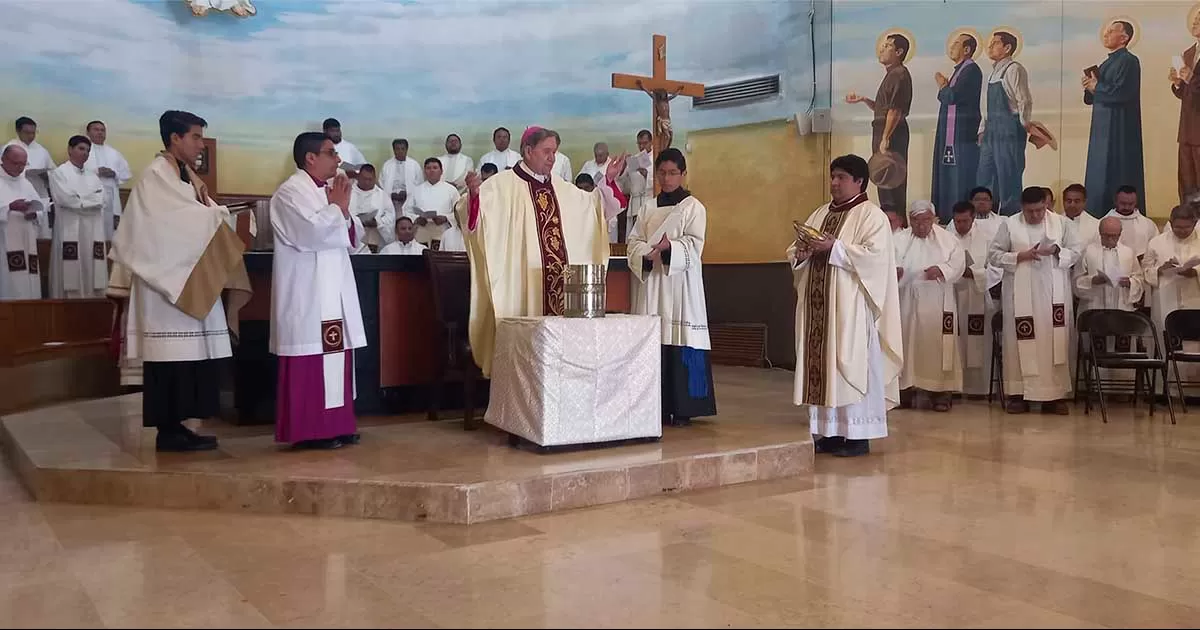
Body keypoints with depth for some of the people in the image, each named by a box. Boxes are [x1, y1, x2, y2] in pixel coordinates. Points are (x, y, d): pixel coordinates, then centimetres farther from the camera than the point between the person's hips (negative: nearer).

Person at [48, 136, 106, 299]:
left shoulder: (92, 176, 19)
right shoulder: (59, 173, 3)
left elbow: (101, 200, 5)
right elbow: (66, 199, -12)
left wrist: (79, 200, -7)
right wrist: (90, 200, -3)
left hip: (92, 233, 5)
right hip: (70, 232, -5)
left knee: (91, 276, 2)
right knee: (70, 277, -7)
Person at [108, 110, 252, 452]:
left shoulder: (185, 175, 18)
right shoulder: (157, 175, -10)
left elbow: (201, 218, 12)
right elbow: (184, 221, -19)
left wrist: (216, 212, -7)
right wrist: (218, 213, -7)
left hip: (189, 283, 9)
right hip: (168, 281, -9)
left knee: (187, 356, 7)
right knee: (172, 358, -7)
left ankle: (176, 426, 12)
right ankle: (168, 431, -3)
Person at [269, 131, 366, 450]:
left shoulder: (327, 191, 17)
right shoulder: (290, 192, -9)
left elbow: (354, 239, 16)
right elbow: (312, 233, -23)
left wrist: (343, 210, -2)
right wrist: (337, 207, -7)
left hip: (335, 289, 9)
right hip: (308, 294, -9)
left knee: (336, 357, 9)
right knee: (312, 359, -8)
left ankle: (335, 424, 15)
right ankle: (309, 430, -2)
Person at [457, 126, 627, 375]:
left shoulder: (561, 188, 19)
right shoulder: (502, 185, -2)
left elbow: (595, 206, 27)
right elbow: (473, 211, -13)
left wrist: (608, 180, 14)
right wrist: (473, 193, -33)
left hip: (561, 285, 6)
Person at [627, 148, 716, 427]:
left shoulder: (693, 207, 4)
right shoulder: (650, 210, 18)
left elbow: (694, 246, -8)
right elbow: (634, 241, 8)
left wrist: (669, 246, -26)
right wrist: (646, 254, -13)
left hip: (680, 283, -4)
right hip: (650, 283, 4)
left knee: (680, 342, -8)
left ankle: (682, 409, -3)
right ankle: (658, 406, 7)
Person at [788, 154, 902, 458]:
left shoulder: (872, 215, -2)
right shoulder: (819, 214, 18)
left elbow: (875, 255, -17)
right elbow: (794, 254, 17)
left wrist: (834, 248, -21)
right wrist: (801, 252, -6)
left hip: (851, 307, -7)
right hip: (817, 306, 7)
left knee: (851, 365, -5)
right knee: (819, 364, 6)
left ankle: (857, 435, 2)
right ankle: (827, 432, 13)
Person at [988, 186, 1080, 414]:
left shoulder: (1060, 222, 6)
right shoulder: (1009, 224, 1)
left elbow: (1075, 252, 8)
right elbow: (994, 255, -1)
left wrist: (1057, 251, -13)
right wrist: (1020, 256, -15)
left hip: (1053, 294, 2)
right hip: (1021, 294, -1)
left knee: (1054, 341, 1)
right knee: (1021, 342, 0)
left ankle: (1055, 394, 7)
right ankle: (1018, 394, 5)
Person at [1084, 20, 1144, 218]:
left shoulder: (1128, 61, -11)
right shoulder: (1108, 63, 17)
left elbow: (1120, 93, -22)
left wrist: (1096, 86, -9)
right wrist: (1090, 88, -2)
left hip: (1118, 129, -9)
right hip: (1103, 127, 9)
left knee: (1114, 174, -7)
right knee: (1100, 175, 10)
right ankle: (1098, 218, 15)